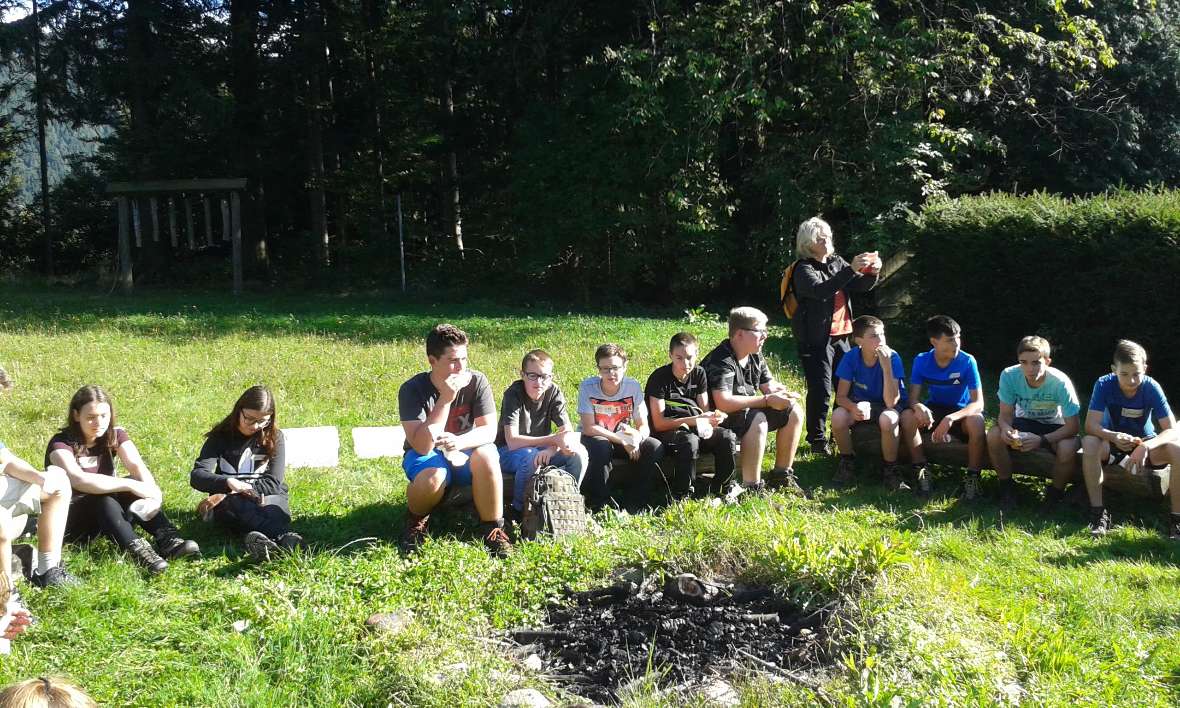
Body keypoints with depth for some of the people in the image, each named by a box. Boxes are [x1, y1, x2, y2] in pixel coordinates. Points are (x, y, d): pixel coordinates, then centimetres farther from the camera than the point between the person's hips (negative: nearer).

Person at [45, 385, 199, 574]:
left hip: (107, 514, 4)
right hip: (68, 516, -4)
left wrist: (151, 491, -41)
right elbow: (78, 479, -36)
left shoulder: (114, 435, -2)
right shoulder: (61, 443, -17)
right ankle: (137, 549, -53)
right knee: (102, 500, -35)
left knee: (135, 485, -25)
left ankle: (168, 539, -40)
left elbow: (137, 465, -20)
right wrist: (131, 484, -42)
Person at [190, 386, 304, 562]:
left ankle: (263, 539, -69)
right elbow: (196, 476, -12)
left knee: (275, 502, -35)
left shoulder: (274, 438, 1)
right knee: (235, 503, -37)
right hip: (228, 507, -1)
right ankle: (285, 538, -63)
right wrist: (229, 483, -33)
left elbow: (273, 483, -8)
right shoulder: (221, 437, 1)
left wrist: (228, 495, -18)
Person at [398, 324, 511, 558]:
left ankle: (492, 529, -14)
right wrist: (446, 399, -37)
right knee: (432, 477, -36)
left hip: (464, 454, 2)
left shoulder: (477, 382, -15)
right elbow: (422, 446, -30)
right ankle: (416, 521, -1)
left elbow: (489, 430, -18)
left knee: (486, 456, -32)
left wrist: (460, 442, -39)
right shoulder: (412, 389, -21)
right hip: (426, 455, -2)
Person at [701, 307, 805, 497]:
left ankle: (781, 474, 12)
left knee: (794, 411, 3)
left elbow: (769, 385, 12)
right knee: (757, 420, -36)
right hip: (721, 419, -10)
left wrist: (783, 393, -15)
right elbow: (723, 403, -36)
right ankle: (752, 487, -32)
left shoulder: (755, 356, 5)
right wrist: (767, 400, -31)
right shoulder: (722, 361, -25)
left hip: (750, 411, 10)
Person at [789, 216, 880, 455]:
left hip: (841, 335, 7)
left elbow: (861, 286, 11)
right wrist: (851, 269, -32)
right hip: (816, 339, -7)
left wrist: (872, 273, -11)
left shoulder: (836, 262, 11)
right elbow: (820, 290, -27)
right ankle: (818, 440, 2)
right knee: (820, 390, -7)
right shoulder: (804, 269, -9)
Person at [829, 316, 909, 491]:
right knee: (837, 417, -28)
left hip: (890, 405, -2)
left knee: (887, 419, -37)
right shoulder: (851, 357, -15)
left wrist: (886, 365, -38)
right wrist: (853, 408, -36)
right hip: (861, 403, 2)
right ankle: (848, 462, -1)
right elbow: (841, 396, -12)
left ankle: (890, 469, -13)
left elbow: (890, 402, -31)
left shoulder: (893, 358, -23)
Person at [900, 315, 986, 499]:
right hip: (934, 409, 3)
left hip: (961, 411, -2)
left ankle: (972, 476, -20)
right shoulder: (921, 361, -11)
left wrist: (951, 418, -40)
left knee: (976, 422, -36)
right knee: (907, 416, -27)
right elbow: (913, 397, -11)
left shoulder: (967, 362, -19)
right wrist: (918, 407, -38)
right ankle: (921, 471, -14)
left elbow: (978, 403, -23)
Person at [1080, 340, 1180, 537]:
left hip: (1145, 442, 0)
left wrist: (1145, 447, -44)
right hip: (1112, 440, 0)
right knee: (1089, 443, -34)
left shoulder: (1151, 387, -20)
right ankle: (1098, 512, -27)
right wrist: (1114, 437, -49)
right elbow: (1091, 425, -27)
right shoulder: (1104, 384, -20)